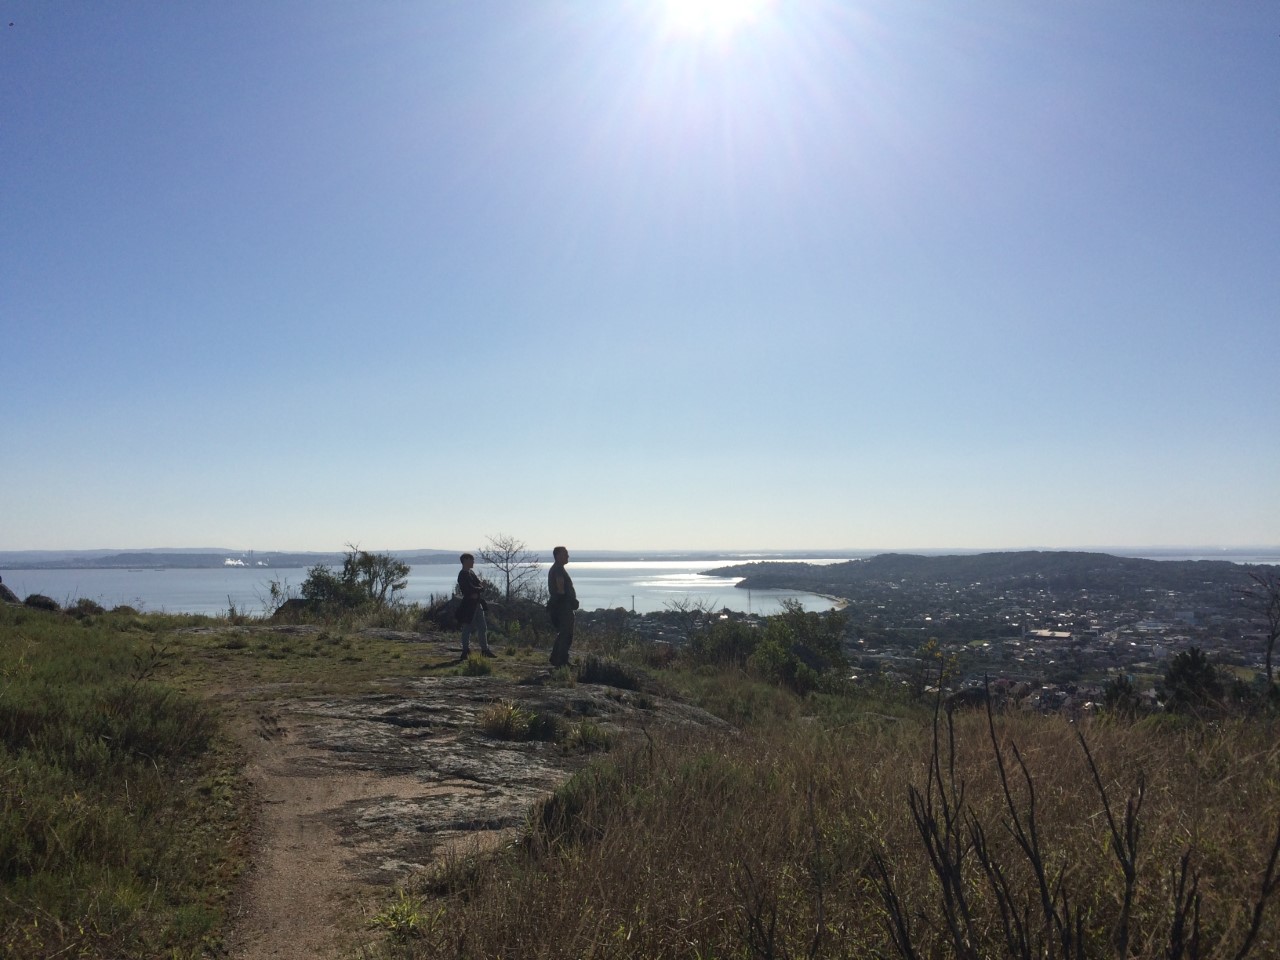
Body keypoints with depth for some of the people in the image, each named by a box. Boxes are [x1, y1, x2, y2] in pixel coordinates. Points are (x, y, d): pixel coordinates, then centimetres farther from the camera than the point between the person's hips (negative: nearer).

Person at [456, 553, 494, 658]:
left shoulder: (471, 573, 14)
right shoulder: (463, 575, -14)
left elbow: (481, 585, 11)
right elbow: (471, 589, -21)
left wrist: (476, 591, -10)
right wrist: (479, 589, -4)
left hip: (477, 603, 9)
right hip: (468, 605, -9)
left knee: (482, 628, 11)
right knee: (467, 628, 0)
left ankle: (485, 649, 18)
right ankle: (465, 651, 10)